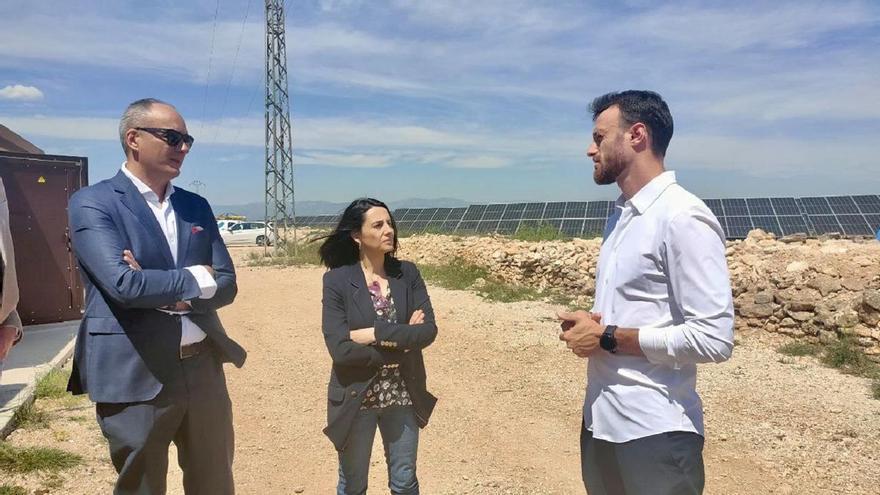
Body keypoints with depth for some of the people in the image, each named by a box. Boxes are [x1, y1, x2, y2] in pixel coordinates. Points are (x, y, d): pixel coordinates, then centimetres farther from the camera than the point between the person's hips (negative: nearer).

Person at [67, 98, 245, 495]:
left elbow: (226, 284, 3)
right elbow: (124, 284, -22)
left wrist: (165, 291, -13)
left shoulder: (196, 206, 9)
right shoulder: (92, 203, -8)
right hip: (137, 378, -5)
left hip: (203, 370, 6)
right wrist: (194, 279, -8)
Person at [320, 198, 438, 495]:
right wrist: (403, 340, -17)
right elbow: (339, 348, -21)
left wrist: (375, 334, -21)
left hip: (403, 395, 3)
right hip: (356, 398, -2)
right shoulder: (336, 280, -13)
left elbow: (429, 330, -12)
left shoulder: (407, 273, -3)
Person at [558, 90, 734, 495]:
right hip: (600, 417, 8)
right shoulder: (621, 214, 9)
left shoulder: (683, 218, -17)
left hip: (654, 429, -8)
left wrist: (607, 338, -17)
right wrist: (588, 323, -1)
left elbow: (713, 339, -22)